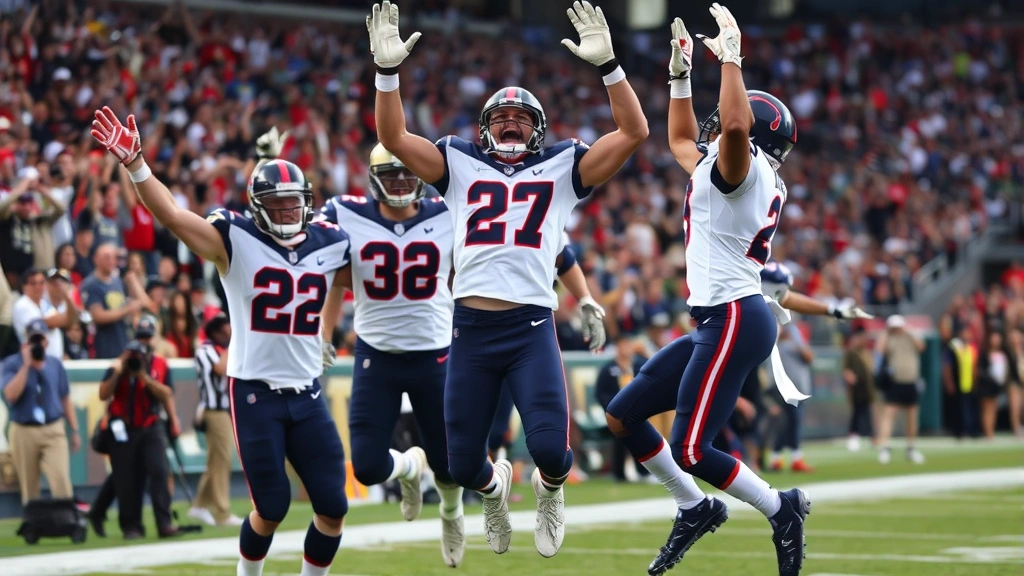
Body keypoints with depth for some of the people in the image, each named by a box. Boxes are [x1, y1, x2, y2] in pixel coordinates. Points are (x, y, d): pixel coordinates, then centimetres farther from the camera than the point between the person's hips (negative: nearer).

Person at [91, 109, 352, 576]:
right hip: (255, 392, -4)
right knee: (271, 509, 1)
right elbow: (171, 216, -21)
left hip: (307, 393, 4)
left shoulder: (328, 245, 4)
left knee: (333, 507, 2)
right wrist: (134, 163, -32)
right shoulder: (236, 240, -8)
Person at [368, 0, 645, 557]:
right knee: (463, 464, 5)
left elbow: (634, 131, 2)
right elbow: (393, 138, 6)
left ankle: (549, 489, 22)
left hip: (531, 328, -2)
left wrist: (607, 63, -8)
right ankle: (493, 489, 43)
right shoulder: (460, 165, 13)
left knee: (550, 447, -17)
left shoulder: (562, 168, 10)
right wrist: (387, 70, -7)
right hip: (469, 328, 2)